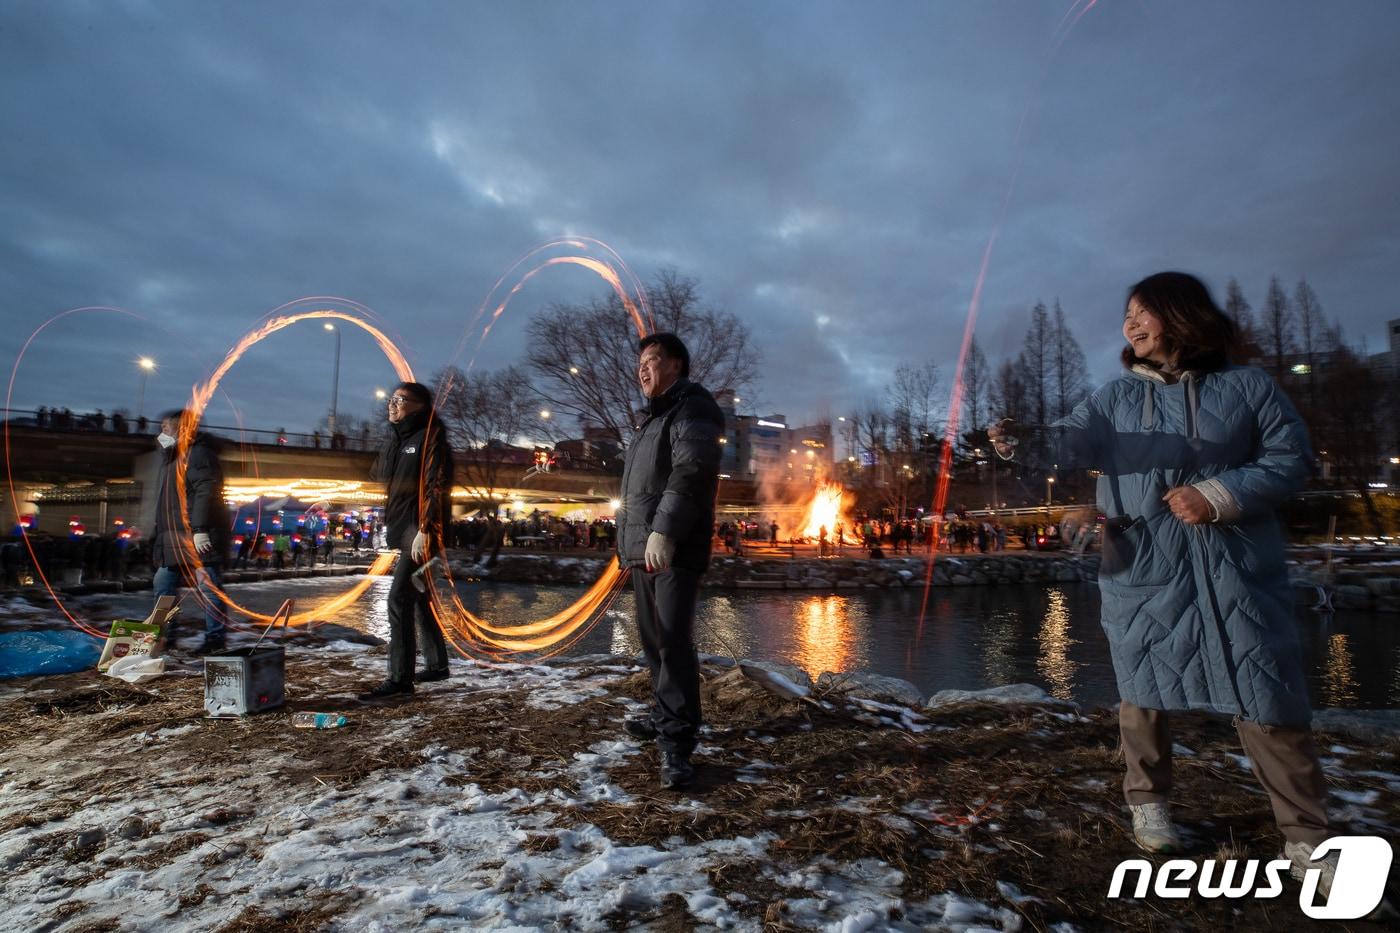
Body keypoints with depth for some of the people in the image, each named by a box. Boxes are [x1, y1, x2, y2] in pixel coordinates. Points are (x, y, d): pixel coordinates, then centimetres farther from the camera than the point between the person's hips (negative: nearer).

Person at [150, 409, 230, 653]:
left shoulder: (198, 452, -12)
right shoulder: (173, 456, 22)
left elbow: (205, 492, -22)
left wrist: (200, 529, -27)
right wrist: (159, 533, 24)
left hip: (199, 538, -11)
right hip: (176, 538, 11)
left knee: (208, 587, -5)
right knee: (163, 585, 15)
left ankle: (216, 637, 1)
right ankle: (164, 635, 25)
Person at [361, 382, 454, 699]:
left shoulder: (430, 436, -9)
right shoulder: (395, 438, 16)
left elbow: (436, 486, -17)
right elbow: (380, 478, 25)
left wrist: (424, 530, -23)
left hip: (421, 531, -9)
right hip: (403, 530, 9)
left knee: (399, 599, -11)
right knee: (417, 598, 15)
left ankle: (400, 678, -5)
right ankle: (437, 664, 26)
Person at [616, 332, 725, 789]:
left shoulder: (692, 408, -6)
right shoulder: (653, 417, 25)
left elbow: (691, 471, -23)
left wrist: (664, 530, -32)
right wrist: (630, 538, 24)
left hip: (675, 551, -10)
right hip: (643, 548, 10)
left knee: (673, 641, -13)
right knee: (654, 640, 16)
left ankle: (676, 742, -7)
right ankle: (666, 717, 29)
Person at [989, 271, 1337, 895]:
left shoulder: (1247, 386, 4)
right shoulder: (1116, 397, 6)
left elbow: (1290, 457, 1)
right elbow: (1070, 443, -8)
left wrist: (1218, 495, -14)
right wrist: (1023, 447, -28)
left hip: (1237, 569, -1)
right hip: (1143, 570, 1)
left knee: (1269, 703, 4)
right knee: (1145, 691, 11)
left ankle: (1306, 839, 21)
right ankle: (1148, 803, 30)